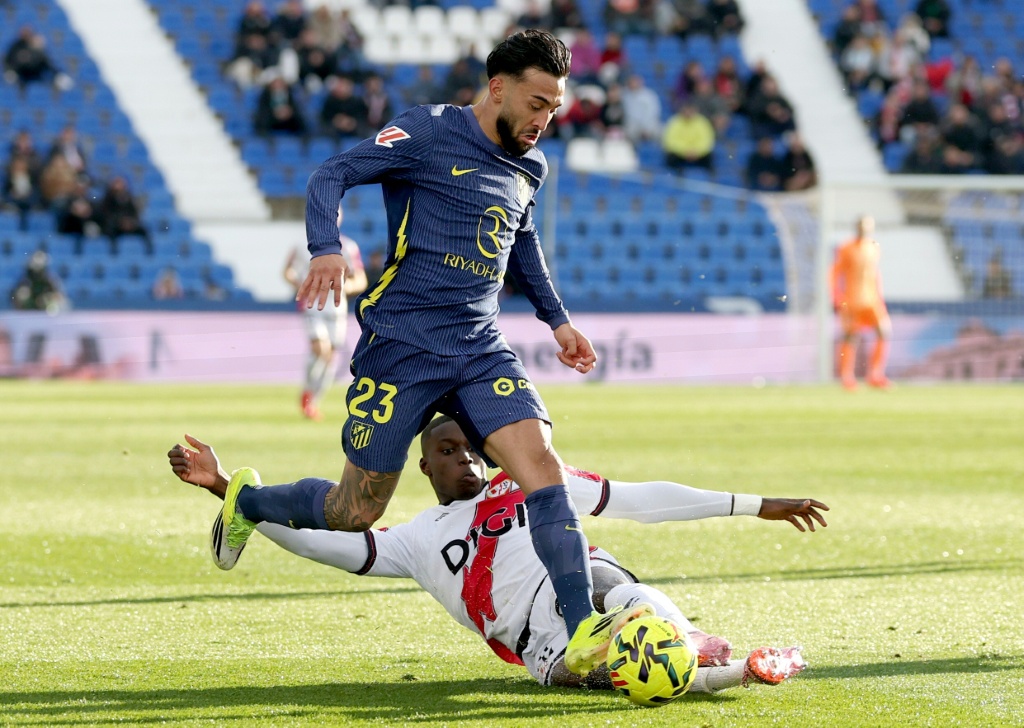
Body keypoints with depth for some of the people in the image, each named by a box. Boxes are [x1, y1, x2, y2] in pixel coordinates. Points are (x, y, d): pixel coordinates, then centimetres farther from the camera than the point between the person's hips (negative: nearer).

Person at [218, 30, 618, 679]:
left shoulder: (529, 168, 16)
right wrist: (327, 248, -27)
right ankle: (246, 501, 33)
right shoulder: (431, 132, -6)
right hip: (402, 345, -5)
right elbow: (333, 175, -9)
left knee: (543, 468, -19)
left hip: (482, 350, 5)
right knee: (355, 513, 2)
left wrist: (556, 319, 34)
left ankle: (584, 633, -26)